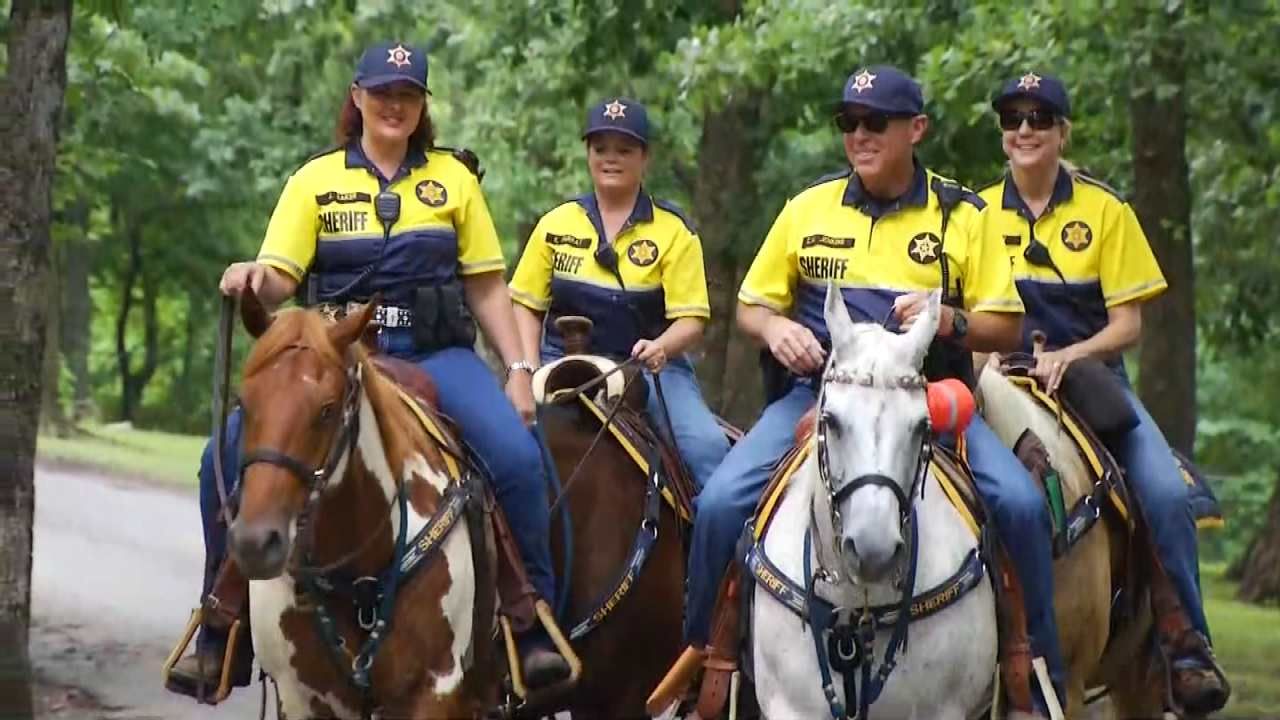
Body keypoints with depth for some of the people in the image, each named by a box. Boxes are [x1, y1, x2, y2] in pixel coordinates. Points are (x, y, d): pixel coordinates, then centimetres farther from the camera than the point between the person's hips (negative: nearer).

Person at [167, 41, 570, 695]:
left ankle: (535, 627, -14)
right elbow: (280, 280, 0)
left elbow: (487, 287, 11)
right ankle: (222, 629, -5)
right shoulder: (316, 180, 8)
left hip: (435, 355, 0)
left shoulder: (452, 178, 10)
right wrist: (252, 278, -23)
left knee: (517, 456, -27)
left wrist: (518, 368, 1)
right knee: (229, 454, -20)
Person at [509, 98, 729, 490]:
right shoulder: (556, 225, 8)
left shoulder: (673, 230, 2)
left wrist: (661, 348, -25)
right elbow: (526, 306, 11)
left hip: (650, 368, -1)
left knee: (707, 446, -24)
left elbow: (690, 319, -3)